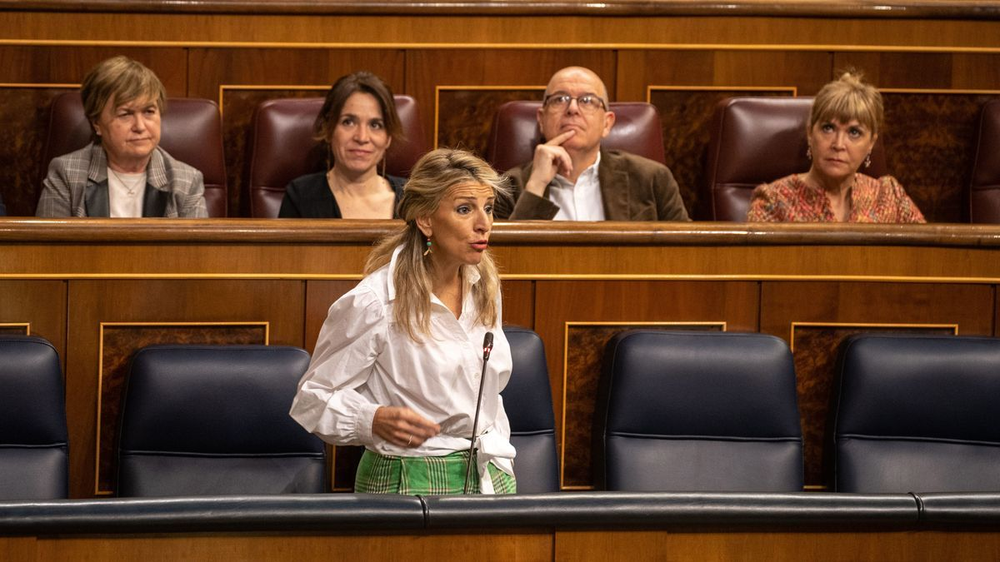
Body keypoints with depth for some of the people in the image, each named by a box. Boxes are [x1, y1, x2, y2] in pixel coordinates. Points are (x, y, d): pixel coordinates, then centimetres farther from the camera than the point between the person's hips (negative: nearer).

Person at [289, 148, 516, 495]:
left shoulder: (483, 288, 8)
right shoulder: (374, 303, -14)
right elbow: (312, 398, -9)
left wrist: (503, 475, 12)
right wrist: (375, 421, -26)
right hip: (408, 480, -6)